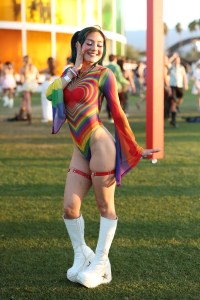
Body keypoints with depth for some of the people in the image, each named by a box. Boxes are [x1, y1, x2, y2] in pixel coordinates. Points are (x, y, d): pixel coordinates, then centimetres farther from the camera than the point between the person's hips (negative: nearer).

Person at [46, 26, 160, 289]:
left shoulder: (104, 74, -2)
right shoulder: (70, 74, 14)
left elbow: (117, 114, 0)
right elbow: (50, 93, -4)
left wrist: (136, 149, 1)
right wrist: (74, 70, -5)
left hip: (100, 145, -5)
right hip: (80, 151, 6)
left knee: (105, 207, 4)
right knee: (70, 207, 2)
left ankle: (100, 264, 14)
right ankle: (81, 256, 23)